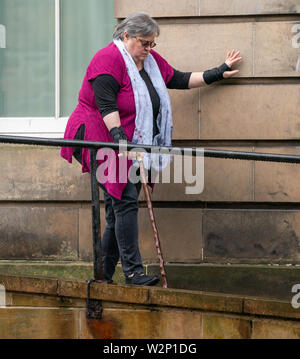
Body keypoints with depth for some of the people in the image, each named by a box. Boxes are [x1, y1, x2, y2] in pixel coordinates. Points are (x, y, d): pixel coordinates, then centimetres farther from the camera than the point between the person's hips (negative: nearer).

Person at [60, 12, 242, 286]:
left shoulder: (151, 61, 13)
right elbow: (105, 103, -21)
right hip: (102, 138, -8)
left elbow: (179, 80, 22)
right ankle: (133, 271, -20)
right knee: (126, 200, -17)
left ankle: (103, 274, 9)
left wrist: (217, 74, 21)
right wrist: (119, 136, -29)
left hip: (131, 146, 8)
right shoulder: (109, 59, -13)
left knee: (117, 212, 4)